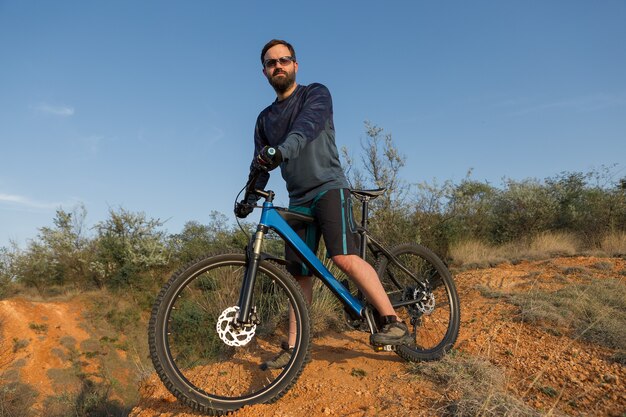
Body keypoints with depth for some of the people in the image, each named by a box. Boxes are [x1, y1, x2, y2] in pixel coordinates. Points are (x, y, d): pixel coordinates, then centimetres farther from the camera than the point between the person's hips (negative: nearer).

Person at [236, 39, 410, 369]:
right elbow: (261, 163, 12)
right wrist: (249, 198, -6)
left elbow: (307, 125, -21)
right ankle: (293, 348, 14)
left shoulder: (316, 94, 1)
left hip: (328, 188, -5)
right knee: (300, 276, 6)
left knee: (345, 258, -25)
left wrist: (282, 150, -42)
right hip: (298, 201, 6)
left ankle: (394, 323, -17)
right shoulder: (265, 119, 17)